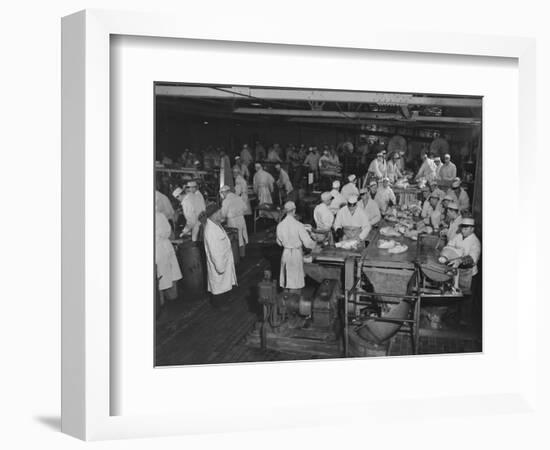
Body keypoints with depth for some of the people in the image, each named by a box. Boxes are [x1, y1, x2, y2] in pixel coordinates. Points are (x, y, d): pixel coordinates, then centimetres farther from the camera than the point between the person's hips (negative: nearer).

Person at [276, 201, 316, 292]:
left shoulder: (280, 225, -8)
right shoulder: (299, 225, -20)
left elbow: (279, 242, 7)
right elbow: (307, 243, -17)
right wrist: (314, 244, 3)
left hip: (285, 253, 4)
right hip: (297, 253, -4)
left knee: (287, 276, 17)